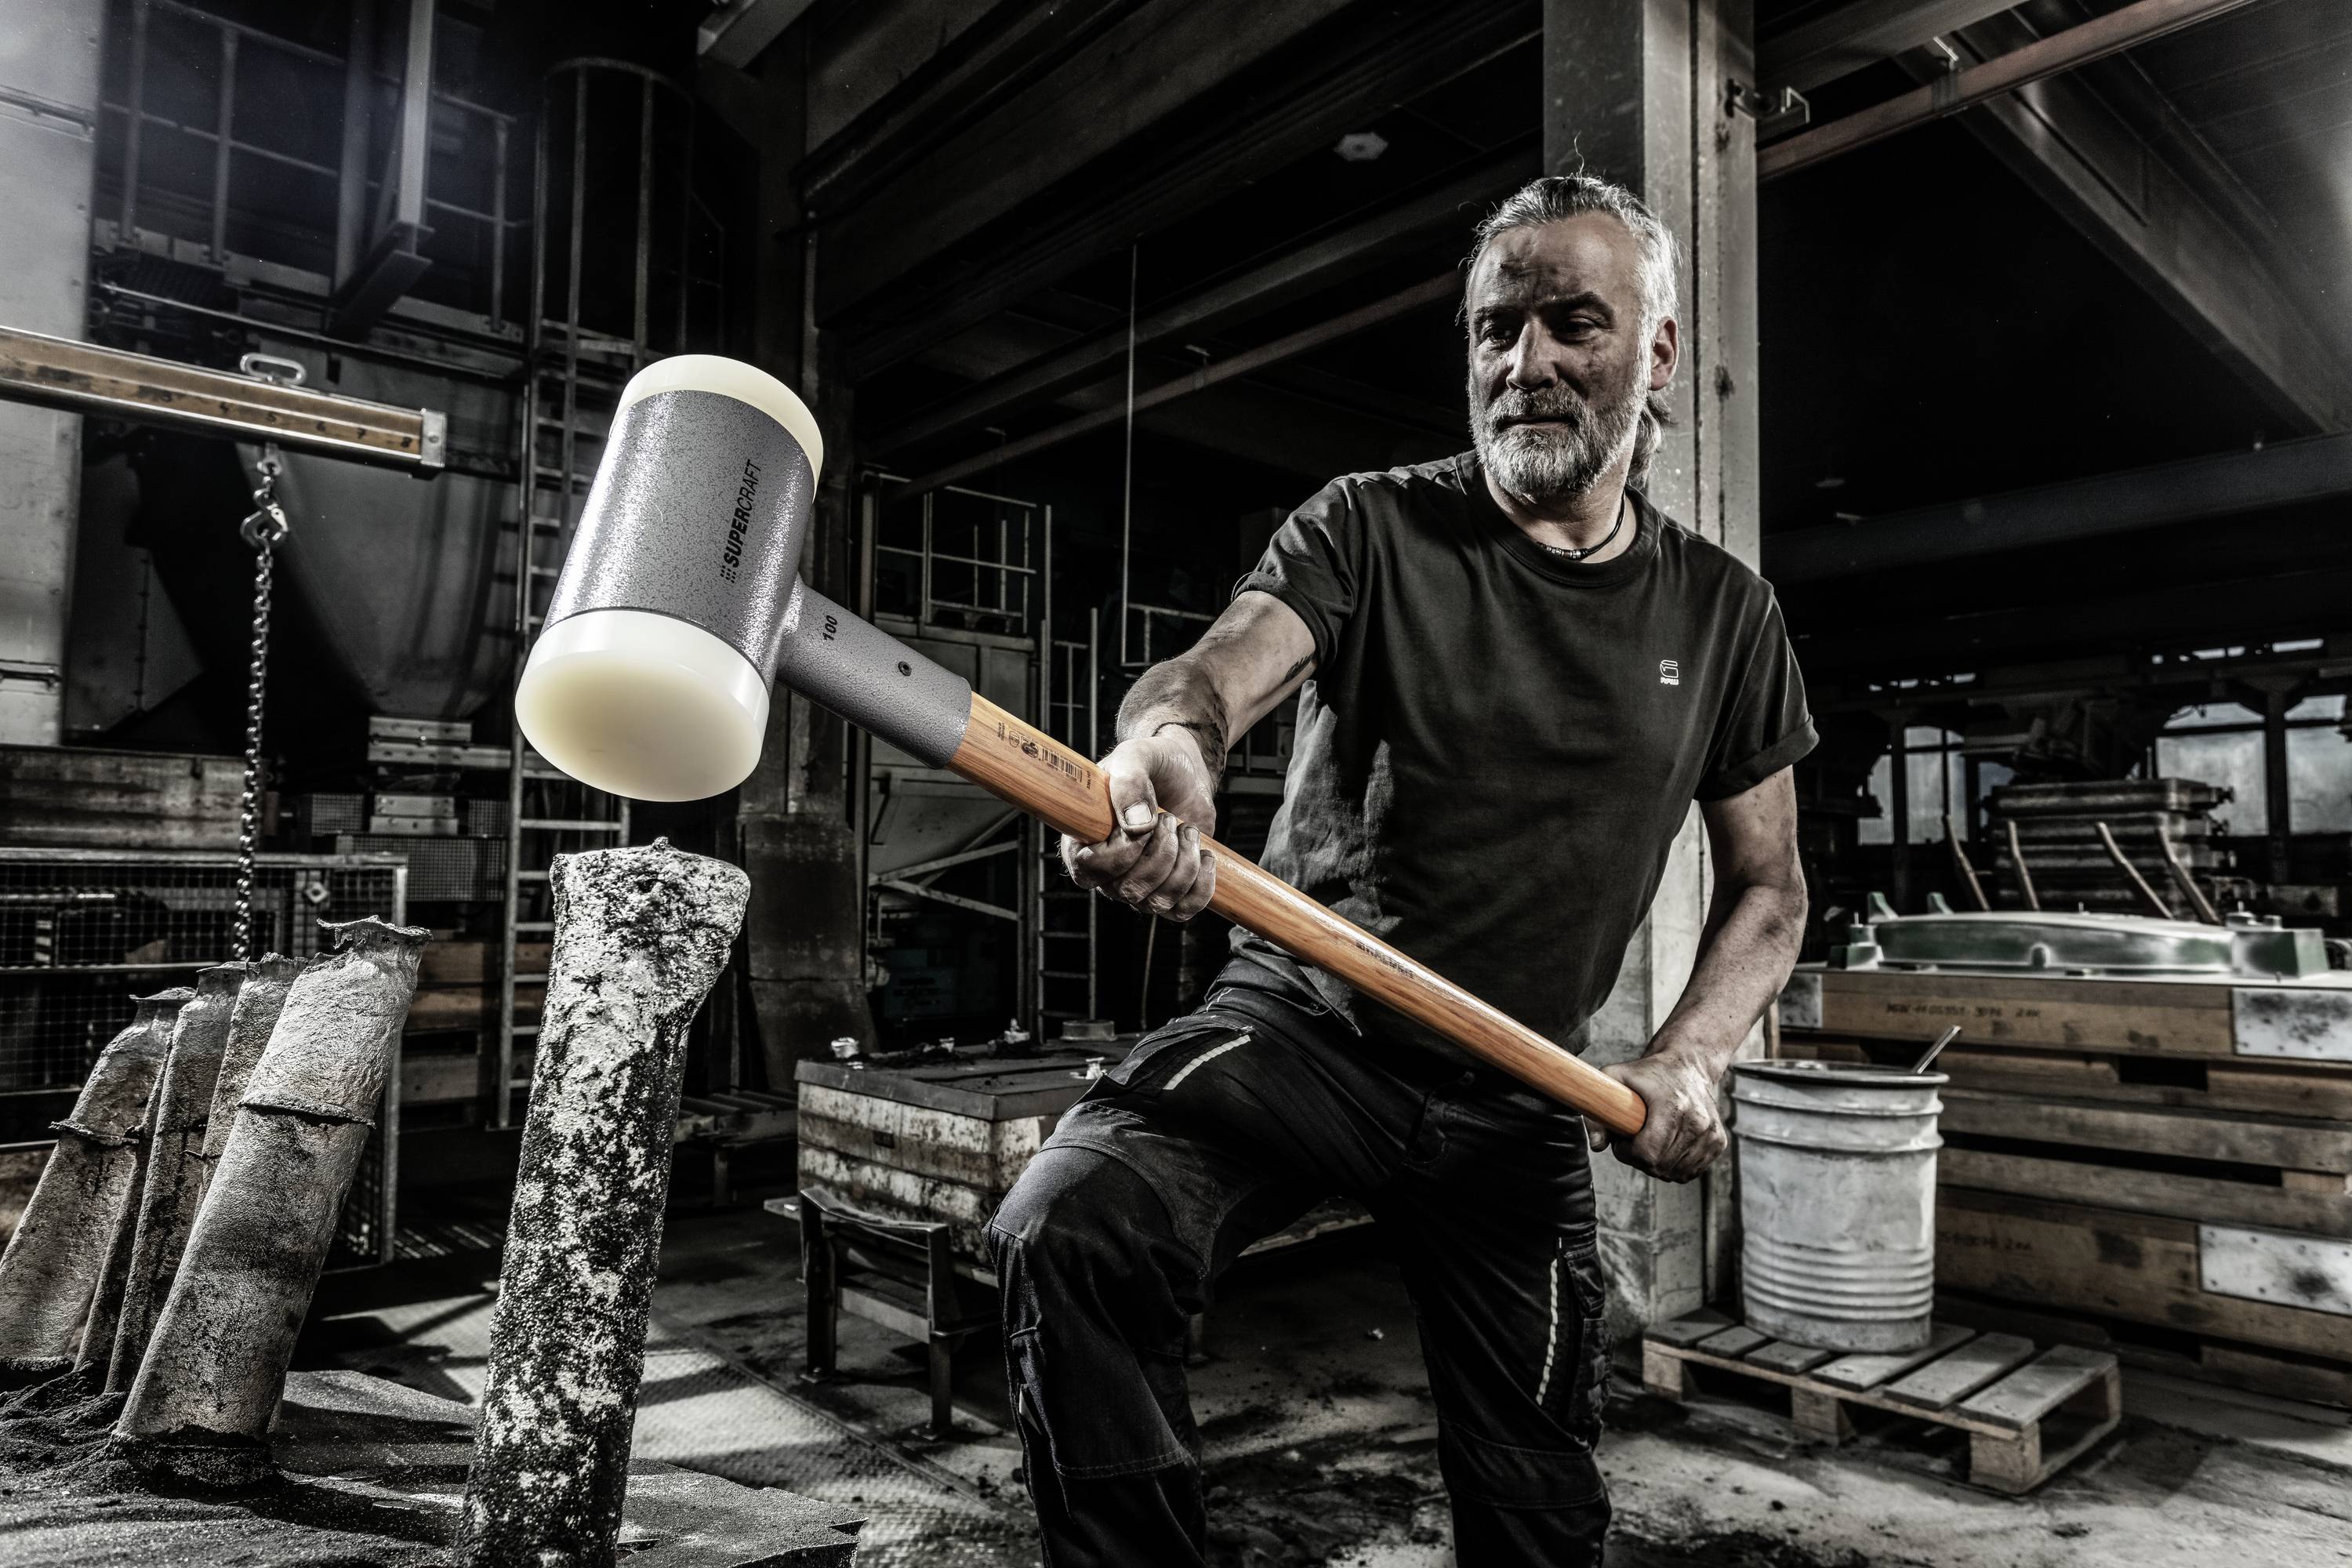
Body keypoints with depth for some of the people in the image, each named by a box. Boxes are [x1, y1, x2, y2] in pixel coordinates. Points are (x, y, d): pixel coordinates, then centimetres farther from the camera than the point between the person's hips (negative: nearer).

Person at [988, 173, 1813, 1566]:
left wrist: (1691, 1058, -9)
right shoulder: (1372, 530, -6)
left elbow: (1766, 888, 9)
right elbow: (1222, 669, -24)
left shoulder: (1724, 616, 4)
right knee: (1071, 1228, -30)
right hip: (1303, 1024, -2)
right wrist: (1160, 746, -49)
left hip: (1522, 1098, 3)